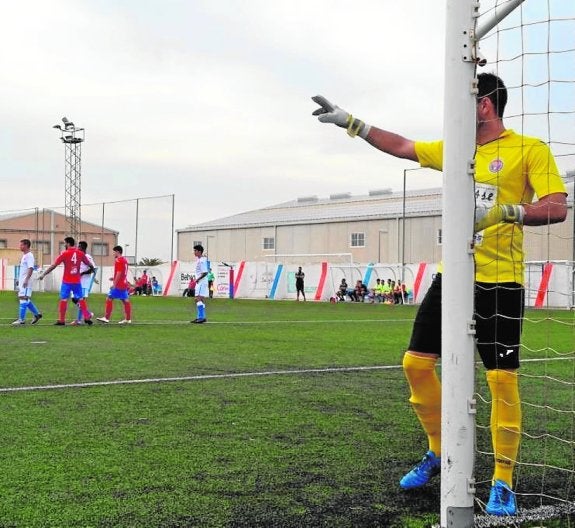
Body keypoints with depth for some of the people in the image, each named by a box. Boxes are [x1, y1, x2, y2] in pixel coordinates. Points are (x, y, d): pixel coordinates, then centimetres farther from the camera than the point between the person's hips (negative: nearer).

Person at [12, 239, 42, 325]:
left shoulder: (29, 256, -12)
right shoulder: (24, 255, 18)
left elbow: (31, 268, -21)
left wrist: (26, 280, -27)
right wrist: (19, 279, 24)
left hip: (26, 282, -10)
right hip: (22, 281, 10)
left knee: (23, 299, -10)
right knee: (26, 299, 12)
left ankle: (21, 319, -10)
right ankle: (36, 314, 21)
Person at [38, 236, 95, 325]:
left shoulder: (64, 254, -6)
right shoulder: (80, 253, 3)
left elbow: (53, 265, -6)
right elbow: (90, 266, 8)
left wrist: (43, 274, 0)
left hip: (67, 281, -3)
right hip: (77, 281, 3)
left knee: (63, 300, 4)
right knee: (81, 299, 10)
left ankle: (61, 320, 5)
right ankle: (87, 318, 7)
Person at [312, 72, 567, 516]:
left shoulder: (529, 149, -4)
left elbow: (557, 208, -12)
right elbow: (401, 146, 21)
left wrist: (505, 211, -26)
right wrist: (349, 121, 20)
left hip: (500, 283, -6)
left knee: (502, 379, -7)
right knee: (416, 363, 5)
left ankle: (503, 484, 7)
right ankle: (439, 453, 24)